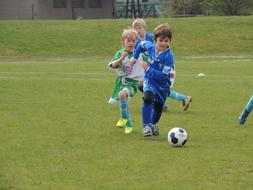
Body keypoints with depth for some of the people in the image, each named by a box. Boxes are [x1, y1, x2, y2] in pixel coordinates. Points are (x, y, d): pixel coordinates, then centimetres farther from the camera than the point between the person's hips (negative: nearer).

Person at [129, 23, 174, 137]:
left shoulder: (168, 55, -25)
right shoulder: (150, 46, -12)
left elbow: (164, 75, -29)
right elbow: (141, 45, 14)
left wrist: (148, 69, -29)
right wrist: (135, 57, 13)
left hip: (163, 84, -1)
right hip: (149, 80, 1)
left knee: (158, 107, 13)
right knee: (148, 98, -28)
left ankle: (153, 124, 44)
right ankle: (147, 126, -25)